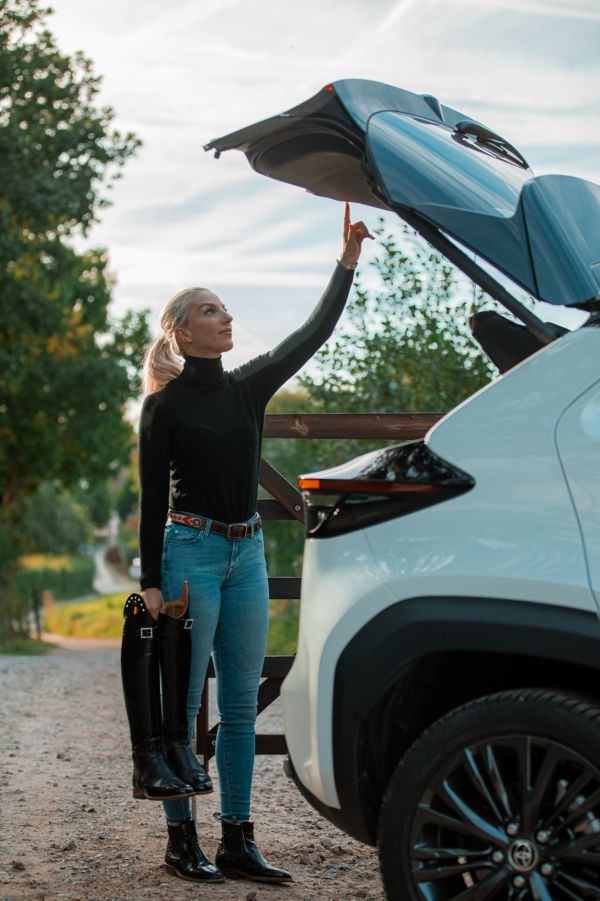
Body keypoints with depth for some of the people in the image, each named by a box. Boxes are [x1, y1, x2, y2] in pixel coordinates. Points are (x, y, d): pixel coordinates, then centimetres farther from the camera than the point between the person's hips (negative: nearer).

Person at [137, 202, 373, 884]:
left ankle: (237, 841, 12)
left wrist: (348, 261, -2)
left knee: (241, 705, 6)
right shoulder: (164, 406, -4)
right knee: (183, 703, -1)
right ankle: (181, 839, 8)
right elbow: (153, 498, -6)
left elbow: (314, 333, 5)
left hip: (246, 554, 6)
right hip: (191, 551, -6)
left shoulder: (247, 388, 10)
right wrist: (151, 582, -10)